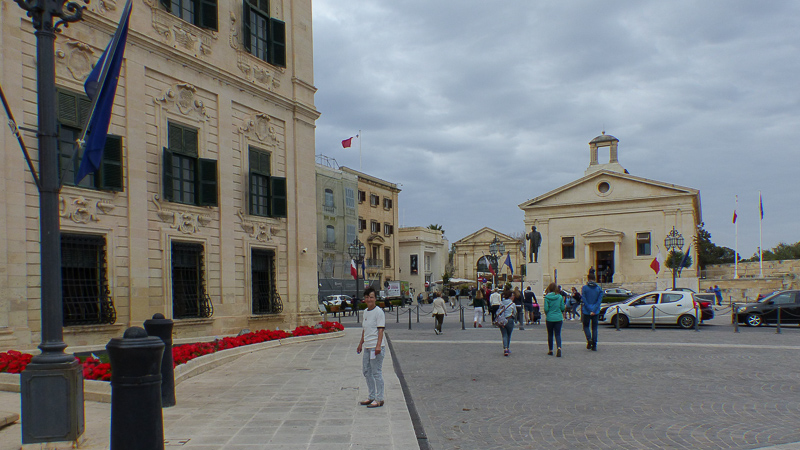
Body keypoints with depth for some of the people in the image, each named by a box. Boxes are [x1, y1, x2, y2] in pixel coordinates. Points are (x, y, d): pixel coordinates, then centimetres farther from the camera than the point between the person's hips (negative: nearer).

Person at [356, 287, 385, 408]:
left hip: (376, 347, -9)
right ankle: (372, 397, 25)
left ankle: (379, 399, 3)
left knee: (377, 373, -4)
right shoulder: (365, 312, 14)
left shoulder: (378, 312, -10)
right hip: (367, 347, 9)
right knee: (366, 371, 14)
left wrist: (378, 345, -23)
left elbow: (380, 329, -15)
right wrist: (361, 343, 26)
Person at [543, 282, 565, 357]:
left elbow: (546, 309, -10)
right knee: (558, 334, 2)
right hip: (558, 318, 1)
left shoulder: (547, 297, -8)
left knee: (550, 335, 12)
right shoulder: (560, 297, -2)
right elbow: (562, 308, 0)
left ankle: (550, 350, 19)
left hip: (550, 318, -1)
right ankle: (559, 347, -21)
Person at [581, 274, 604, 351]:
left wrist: (589, 310, -12)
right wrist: (594, 310, -10)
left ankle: (589, 339, -13)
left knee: (586, 326, 13)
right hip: (596, 312, 2)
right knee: (594, 327, 9)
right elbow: (600, 300, -5)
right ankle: (594, 346, 6)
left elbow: (583, 300, -12)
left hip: (586, 311, -2)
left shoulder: (584, 288, -5)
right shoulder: (599, 288, 3)